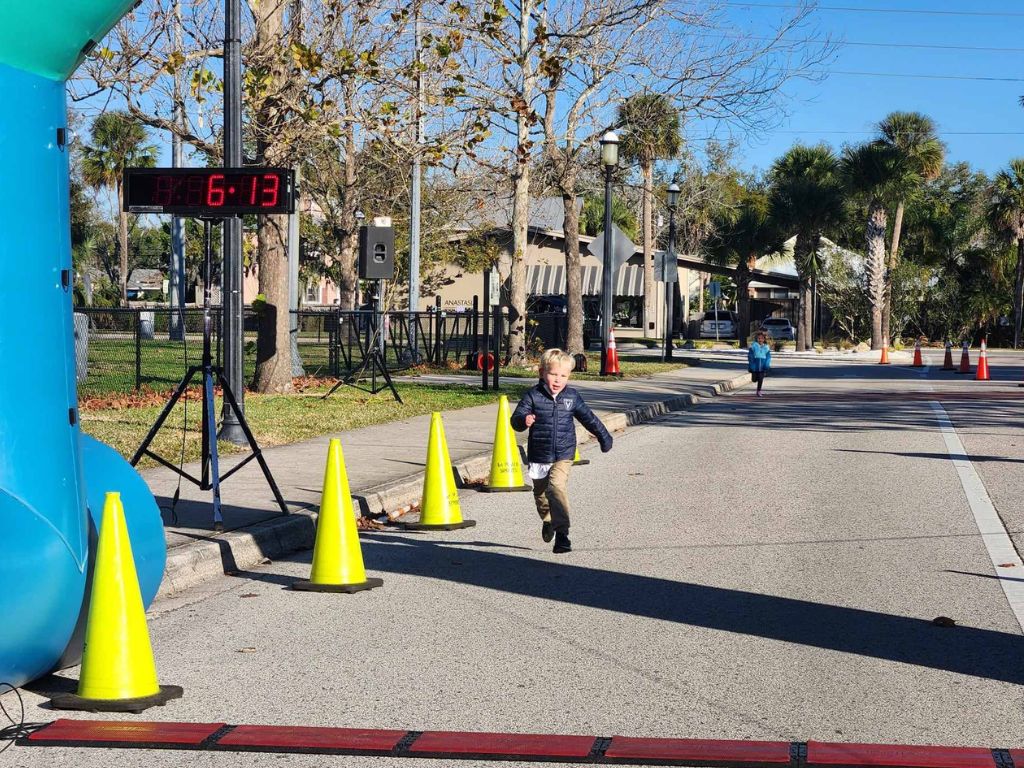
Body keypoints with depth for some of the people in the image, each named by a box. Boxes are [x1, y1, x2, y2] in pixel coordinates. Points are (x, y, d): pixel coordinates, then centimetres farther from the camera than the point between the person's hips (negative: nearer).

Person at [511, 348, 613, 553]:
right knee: (540, 493, 18)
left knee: (557, 486, -24)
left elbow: (588, 418, 15)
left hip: (563, 456, -1)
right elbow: (516, 419, -12)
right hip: (538, 457, 1)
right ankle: (548, 520, 49)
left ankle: (562, 533, -23)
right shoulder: (533, 395, -6)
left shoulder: (572, 396, 2)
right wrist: (524, 420, -36)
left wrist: (604, 437, 22)